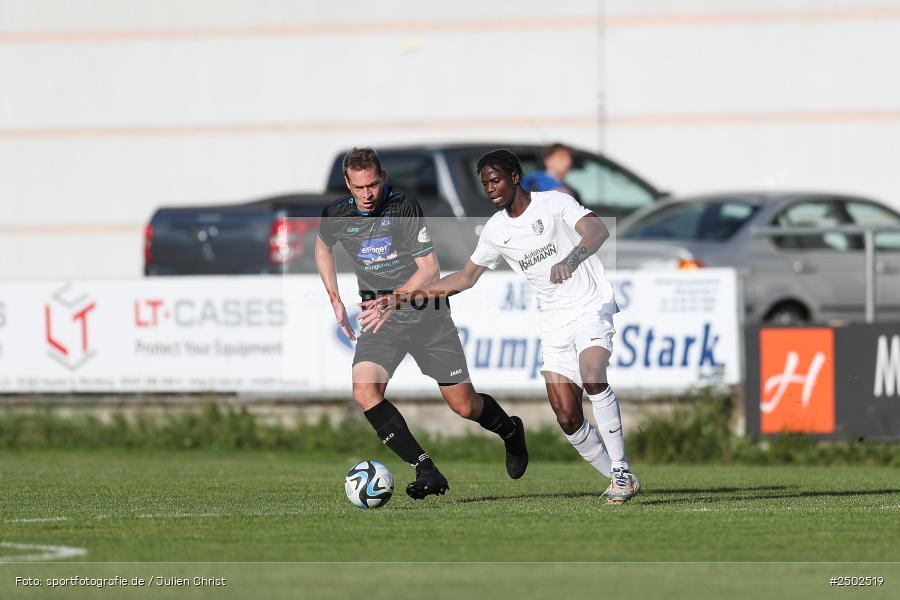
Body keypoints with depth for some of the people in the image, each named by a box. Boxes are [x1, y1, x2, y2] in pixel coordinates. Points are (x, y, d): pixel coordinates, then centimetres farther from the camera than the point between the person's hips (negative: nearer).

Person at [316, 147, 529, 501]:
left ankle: (510, 432, 37)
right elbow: (323, 248, 21)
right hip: (379, 317, 3)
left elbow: (430, 268, -17)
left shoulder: (404, 208, -16)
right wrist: (335, 300, 14)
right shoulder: (336, 216, -4)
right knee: (364, 390, -25)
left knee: (464, 405, 2)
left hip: (426, 315, -3)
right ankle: (426, 471, -23)